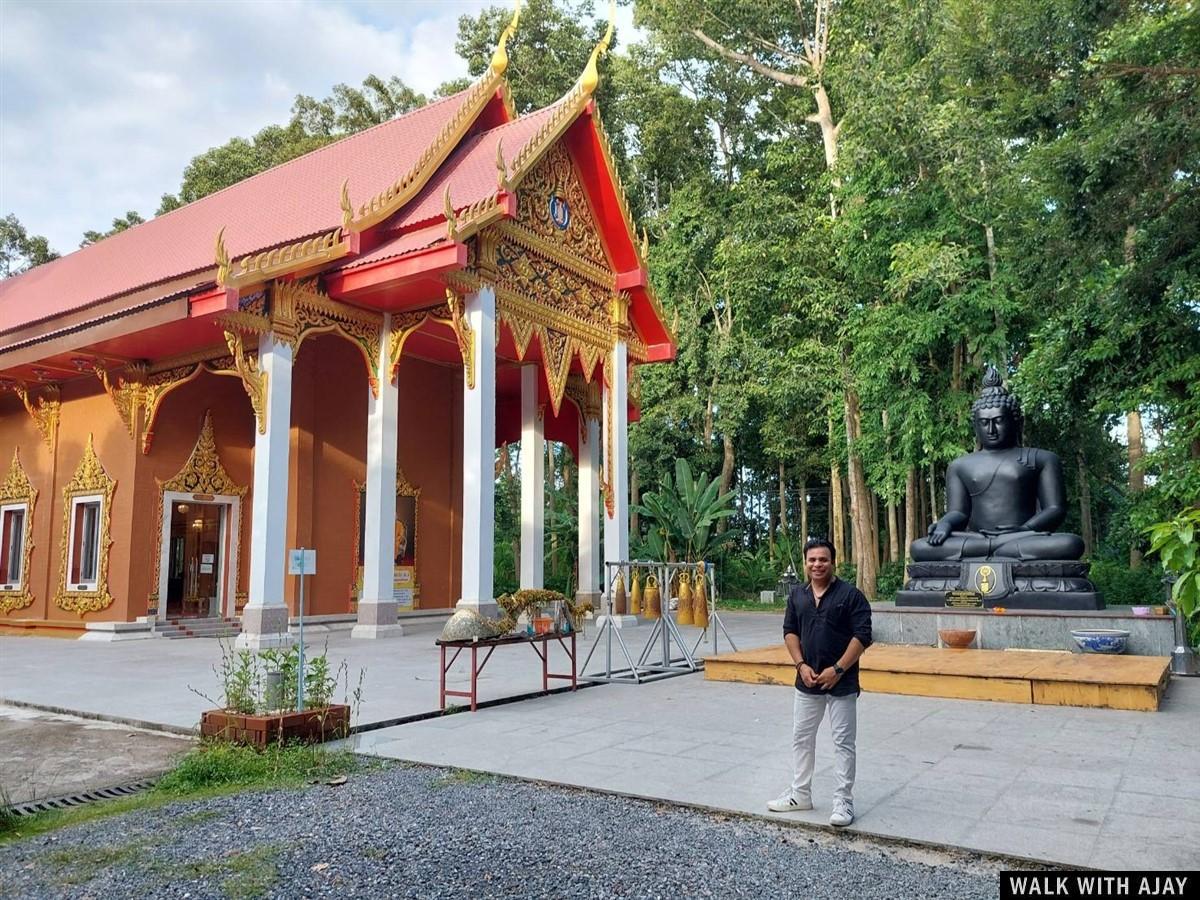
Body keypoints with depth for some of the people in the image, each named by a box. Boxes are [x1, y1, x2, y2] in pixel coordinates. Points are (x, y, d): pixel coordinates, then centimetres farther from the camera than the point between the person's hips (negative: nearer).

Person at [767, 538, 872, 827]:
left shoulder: (850, 594, -10)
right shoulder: (797, 594, 6)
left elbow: (862, 636, -12)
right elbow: (790, 631, 10)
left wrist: (837, 669, -17)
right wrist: (801, 665, -3)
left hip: (841, 683, -5)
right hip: (807, 681, 5)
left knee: (843, 742, 3)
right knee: (801, 738, 14)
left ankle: (843, 801, 12)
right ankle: (800, 794, 27)